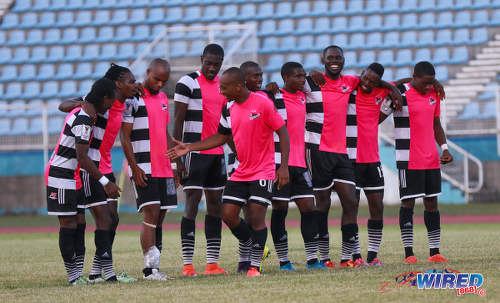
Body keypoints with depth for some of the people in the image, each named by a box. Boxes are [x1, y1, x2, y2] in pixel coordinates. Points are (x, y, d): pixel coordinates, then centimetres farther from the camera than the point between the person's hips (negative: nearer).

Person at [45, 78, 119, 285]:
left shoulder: (82, 111, 8)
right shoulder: (84, 120, -21)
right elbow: (82, 157, -23)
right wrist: (105, 182, -21)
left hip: (75, 179, 10)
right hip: (61, 177, -10)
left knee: (79, 223, 6)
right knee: (68, 224, -6)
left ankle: (77, 273, 4)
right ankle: (73, 275, -3)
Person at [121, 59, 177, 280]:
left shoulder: (162, 98, 16)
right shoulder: (133, 99, -8)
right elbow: (124, 136, -10)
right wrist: (134, 167, -16)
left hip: (163, 168, 8)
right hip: (144, 168, -8)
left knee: (159, 218, 6)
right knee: (151, 215, -14)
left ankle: (154, 266, 8)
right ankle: (150, 268, -16)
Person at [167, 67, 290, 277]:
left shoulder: (262, 103, -14)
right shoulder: (229, 108, 6)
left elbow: (282, 132, -10)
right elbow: (222, 137, 18)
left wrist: (284, 166, -15)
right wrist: (189, 148, 12)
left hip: (262, 172, -7)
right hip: (240, 172, 7)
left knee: (256, 216, -12)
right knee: (228, 214, -1)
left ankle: (255, 266, -2)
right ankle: (255, 247, 20)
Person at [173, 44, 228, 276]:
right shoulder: (187, 83, -7)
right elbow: (178, 121, -9)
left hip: (217, 152, 7)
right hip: (194, 151, -7)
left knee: (215, 203, 6)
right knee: (192, 201, -9)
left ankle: (212, 262, 9)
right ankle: (187, 264, -9)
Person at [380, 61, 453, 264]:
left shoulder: (434, 94, 11)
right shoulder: (399, 94, -10)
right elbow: (377, 118, -6)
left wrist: (444, 148, 9)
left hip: (432, 159, 6)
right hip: (409, 160, -6)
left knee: (432, 202, 7)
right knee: (408, 202, -5)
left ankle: (434, 252, 11)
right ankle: (408, 253, -3)